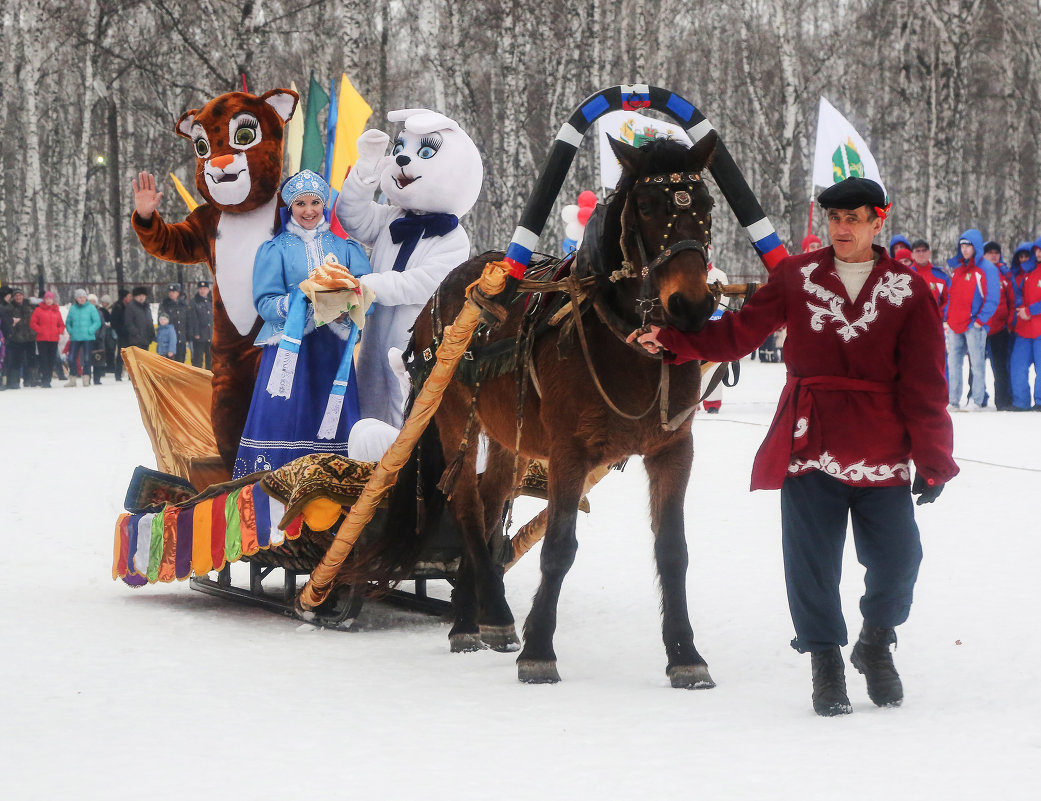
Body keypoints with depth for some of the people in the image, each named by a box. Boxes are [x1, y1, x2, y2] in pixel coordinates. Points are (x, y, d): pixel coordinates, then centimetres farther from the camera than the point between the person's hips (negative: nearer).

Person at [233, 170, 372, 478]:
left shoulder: (345, 248, 15)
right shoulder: (274, 250, 9)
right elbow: (266, 304, -2)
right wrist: (303, 298, -19)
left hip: (331, 353, 2)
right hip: (289, 350, -2)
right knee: (283, 430, -10)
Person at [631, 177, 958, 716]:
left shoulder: (908, 292, 2)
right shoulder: (796, 277, 5)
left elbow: (924, 385, 0)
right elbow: (741, 332, 6)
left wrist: (933, 461, -4)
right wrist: (672, 342, -7)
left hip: (882, 452, 0)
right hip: (809, 444, 0)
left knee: (896, 559, 0)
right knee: (812, 563, 1)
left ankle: (877, 643, 28)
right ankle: (826, 663, 18)